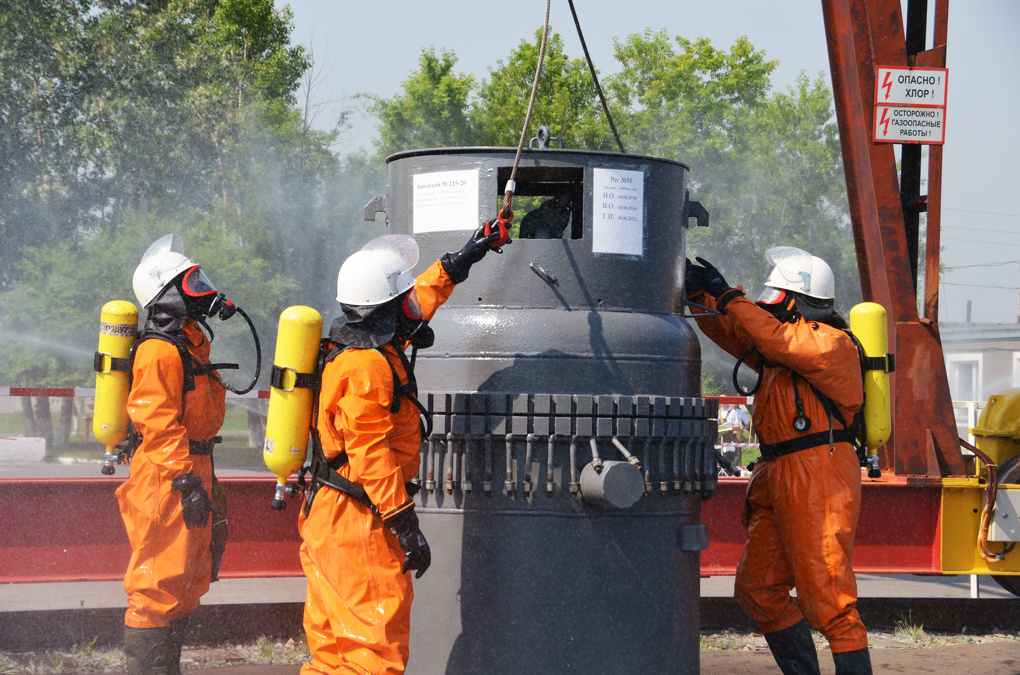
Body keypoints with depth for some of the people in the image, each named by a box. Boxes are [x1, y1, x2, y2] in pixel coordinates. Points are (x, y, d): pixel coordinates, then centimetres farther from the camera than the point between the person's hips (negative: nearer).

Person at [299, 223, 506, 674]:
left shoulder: (357, 345, 11)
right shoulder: (368, 367, -19)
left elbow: (416, 303, 31)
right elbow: (371, 456, -22)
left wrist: (458, 263, 36)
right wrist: (405, 525, -21)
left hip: (326, 518, 11)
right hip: (358, 523, -11)